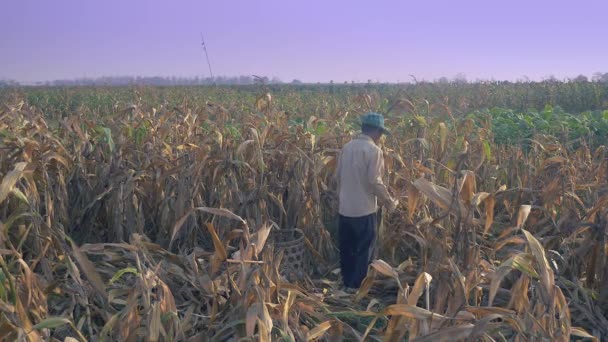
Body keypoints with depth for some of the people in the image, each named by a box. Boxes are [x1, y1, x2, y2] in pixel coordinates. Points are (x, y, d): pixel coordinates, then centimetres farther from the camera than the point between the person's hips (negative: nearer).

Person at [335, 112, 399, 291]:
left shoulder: (347, 147, 6)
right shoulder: (373, 150, -14)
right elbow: (375, 182, -18)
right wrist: (389, 202, -5)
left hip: (344, 208, 7)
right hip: (364, 209, -6)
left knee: (346, 249, 17)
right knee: (364, 250, 7)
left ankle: (347, 283, 29)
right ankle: (356, 286, 12)